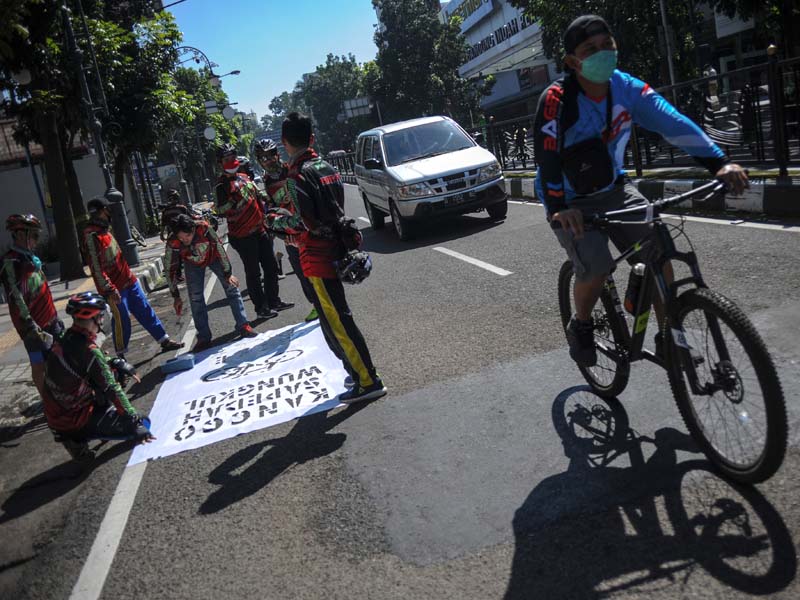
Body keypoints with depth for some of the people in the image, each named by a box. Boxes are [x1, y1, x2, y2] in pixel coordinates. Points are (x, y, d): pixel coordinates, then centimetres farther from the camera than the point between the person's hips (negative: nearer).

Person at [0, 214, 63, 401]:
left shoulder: (29, 258, 10)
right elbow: (18, 303, -23)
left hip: (50, 321, 9)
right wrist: (33, 330, -25)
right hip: (35, 327, -9)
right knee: (40, 366, 2)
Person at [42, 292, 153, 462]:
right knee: (143, 424, -9)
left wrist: (116, 363, 6)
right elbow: (112, 390, -24)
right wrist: (135, 422, -21)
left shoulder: (64, 341, -2)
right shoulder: (88, 351, -26)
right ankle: (78, 437, -3)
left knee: (110, 373, 19)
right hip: (74, 421, -8)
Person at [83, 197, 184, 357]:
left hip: (128, 281, 9)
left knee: (145, 311, 12)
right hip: (115, 288, -9)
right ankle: (121, 356, 15)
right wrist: (109, 290, -22)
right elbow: (96, 268, -22)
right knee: (121, 320, 0)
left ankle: (164, 341, 20)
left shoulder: (104, 230, 12)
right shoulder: (92, 236, -17)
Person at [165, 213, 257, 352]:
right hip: (193, 264, 1)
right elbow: (170, 269, -22)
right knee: (196, 298, -4)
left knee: (231, 287, -5)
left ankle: (243, 326, 4)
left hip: (213, 256, 0)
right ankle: (204, 338, 5)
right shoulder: (173, 244, -34)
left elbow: (218, 247, -25)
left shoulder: (204, 228, -39)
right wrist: (176, 296, -17)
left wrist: (227, 274, -22)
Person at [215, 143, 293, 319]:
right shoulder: (222, 185, -11)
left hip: (259, 230, 8)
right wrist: (238, 199, -28)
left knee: (271, 266, 14)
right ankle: (261, 307, 11)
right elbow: (223, 211, -21)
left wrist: (264, 222, 22)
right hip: (243, 236, -8)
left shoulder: (244, 177, 12)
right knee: (253, 273, 0)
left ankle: (273, 300, 27)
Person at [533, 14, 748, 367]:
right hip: (571, 203, -4)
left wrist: (718, 163, -25)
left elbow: (672, 122, -15)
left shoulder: (625, 87, -9)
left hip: (613, 189, 5)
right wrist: (558, 209, -44)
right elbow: (546, 156, -31)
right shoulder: (557, 99, -22)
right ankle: (580, 326, 9)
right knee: (595, 271, -23)